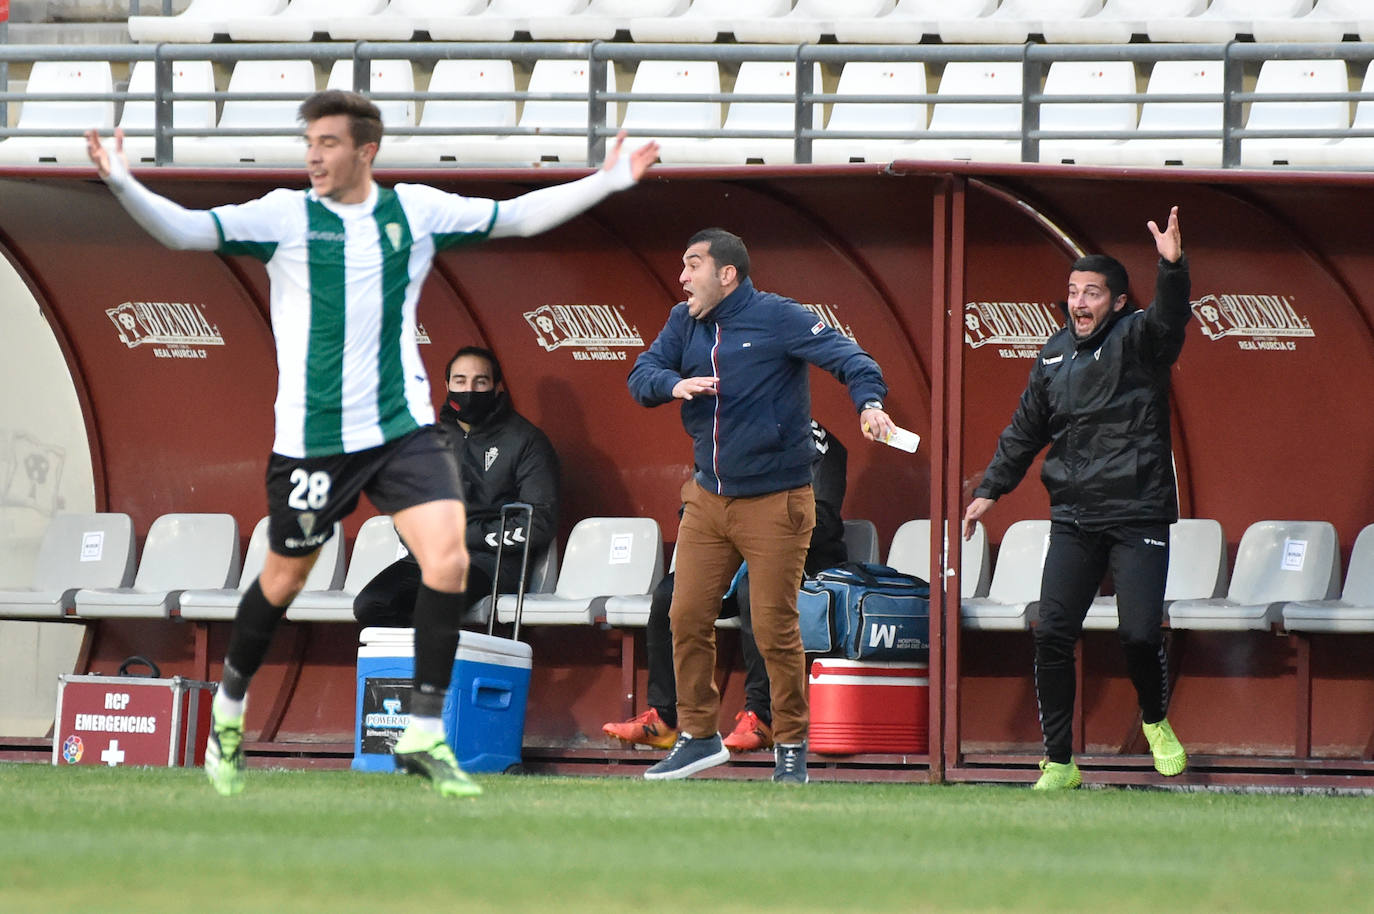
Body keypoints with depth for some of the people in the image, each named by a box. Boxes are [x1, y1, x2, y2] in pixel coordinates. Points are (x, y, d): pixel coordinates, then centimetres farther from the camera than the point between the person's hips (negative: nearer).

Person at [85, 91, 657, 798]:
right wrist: (123, 187, -31)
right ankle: (230, 706, 36)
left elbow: (518, 216, 13)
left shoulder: (415, 211, 4)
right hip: (312, 438, -2)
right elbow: (186, 231, -15)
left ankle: (423, 737, -6)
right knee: (284, 579, 9)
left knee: (447, 558, -15)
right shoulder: (284, 216, -5)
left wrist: (609, 181, 11)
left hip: (402, 427, 2)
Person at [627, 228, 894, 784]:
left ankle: (791, 746, 8)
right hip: (707, 501, 6)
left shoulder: (778, 319, -9)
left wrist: (868, 402, -35)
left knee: (775, 628, -5)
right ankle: (698, 735, 18)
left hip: (775, 503, -6)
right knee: (688, 618, 4)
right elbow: (641, 375, 4)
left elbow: (846, 357, -16)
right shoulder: (684, 324, 9)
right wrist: (674, 384, -19)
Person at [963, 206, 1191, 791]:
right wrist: (990, 490, 22)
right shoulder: (1055, 355, 13)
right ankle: (1059, 762, 4)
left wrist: (1172, 266, -46)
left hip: (1139, 517, -5)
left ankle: (1156, 722, 20)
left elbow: (1169, 319, -27)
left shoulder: (1138, 340, -3)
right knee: (1052, 634, -5)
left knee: (1140, 633, -12)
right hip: (1073, 518, 5)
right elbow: (1024, 432, 24)